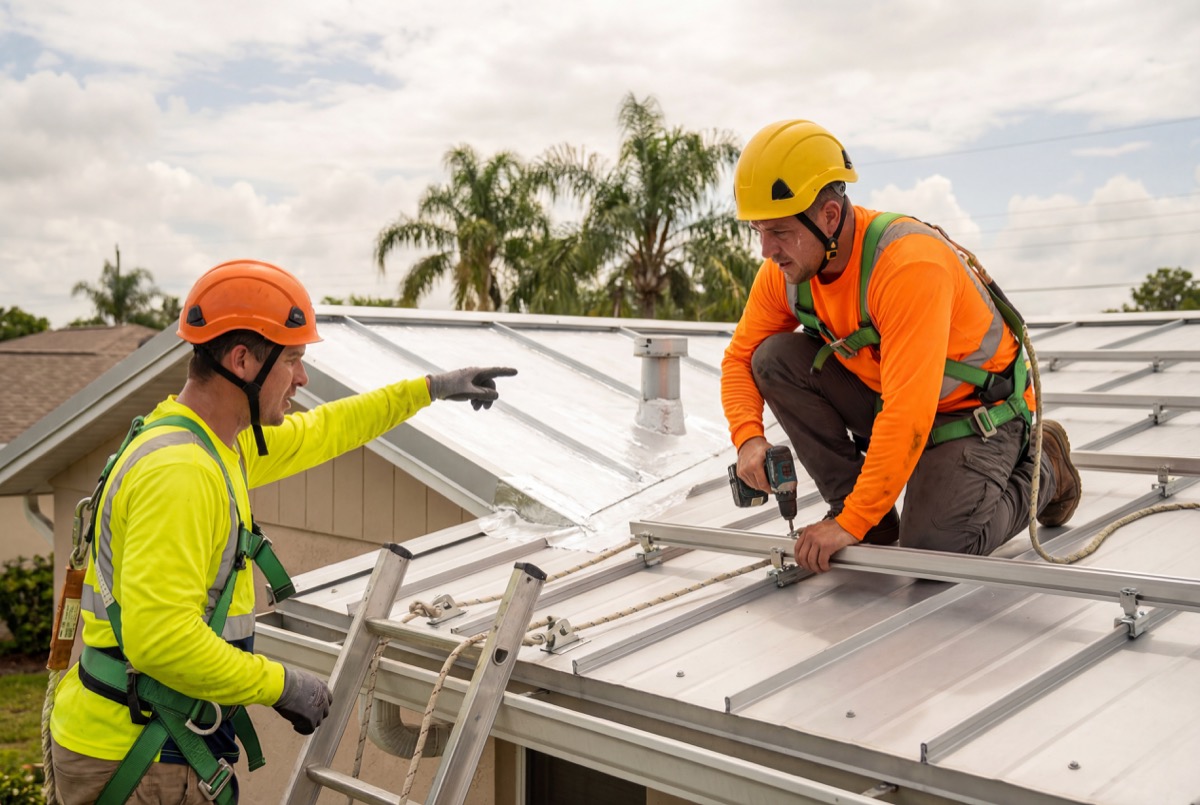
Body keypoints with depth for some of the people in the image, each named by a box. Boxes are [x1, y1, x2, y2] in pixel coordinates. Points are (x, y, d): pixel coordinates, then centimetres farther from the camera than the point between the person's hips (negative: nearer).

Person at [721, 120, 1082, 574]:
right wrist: (748, 437, -20)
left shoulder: (909, 264, -34)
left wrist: (850, 524, -36)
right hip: (886, 399, 6)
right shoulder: (785, 271, -12)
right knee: (775, 358, -14)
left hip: (977, 414, -6)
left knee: (933, 549, -24)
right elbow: (740, 357, 1)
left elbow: (909, 414, -37)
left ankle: (1040, 471, 8)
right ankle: (862, 512, -4)